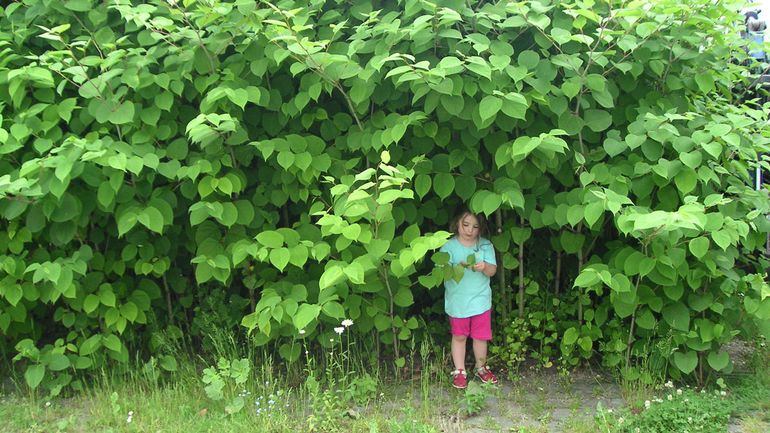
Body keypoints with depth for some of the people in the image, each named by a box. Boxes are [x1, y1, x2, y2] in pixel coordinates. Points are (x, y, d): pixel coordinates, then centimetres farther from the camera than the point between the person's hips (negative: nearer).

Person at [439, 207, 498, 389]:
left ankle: (481, 367, 32)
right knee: (459, 337, 11)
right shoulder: (449, 247, -9)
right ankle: (459, 371, 24)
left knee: (481, 336, 12)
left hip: (480, 300, 2)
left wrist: (484, 267, -28)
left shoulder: (485, 245, -3)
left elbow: (492, 271, -5)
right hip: (457, 302, -1)